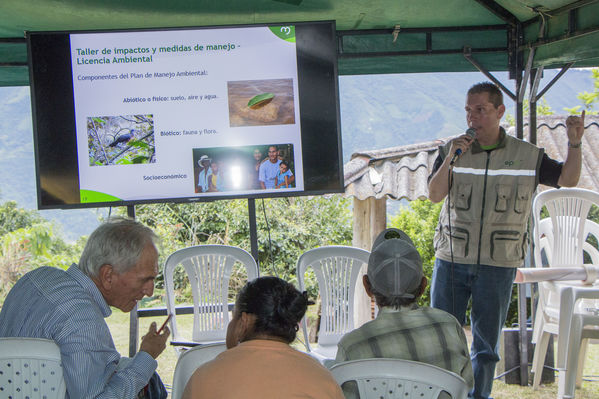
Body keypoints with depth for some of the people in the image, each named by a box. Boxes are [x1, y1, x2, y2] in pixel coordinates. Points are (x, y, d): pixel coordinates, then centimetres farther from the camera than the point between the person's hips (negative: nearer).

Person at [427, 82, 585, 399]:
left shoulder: (527, 155, 0)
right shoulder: (451, 151, 2)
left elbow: (568, 179, 5)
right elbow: (434, 195, -7)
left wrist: (574, 143, -10)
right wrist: (450, 159, -20)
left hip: (498, 264, -1)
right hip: (451, 258, 1)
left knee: (486, 342, 9)